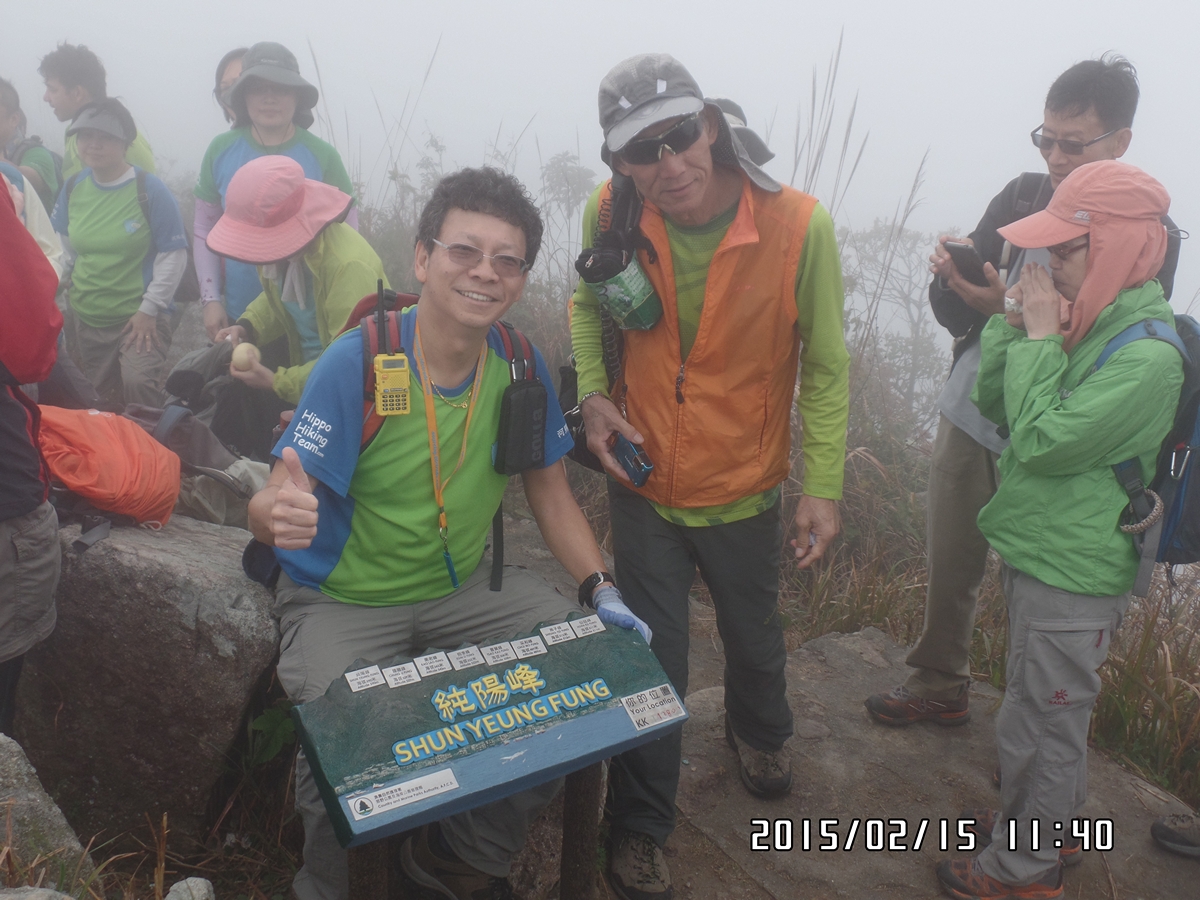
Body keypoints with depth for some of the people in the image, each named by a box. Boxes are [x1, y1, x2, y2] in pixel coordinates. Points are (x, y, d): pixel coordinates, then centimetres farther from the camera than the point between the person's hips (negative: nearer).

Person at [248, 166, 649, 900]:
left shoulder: (521, 365, -7)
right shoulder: (356, 364, -21)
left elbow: (549, 489, 5)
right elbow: (274, 505, -23)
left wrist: (601, 590, -7)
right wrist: (279, 514, -47)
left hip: (465, 586, 5)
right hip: (343, 601, -5)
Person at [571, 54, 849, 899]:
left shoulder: (799, 224, -21)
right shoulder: (611, 214, -15)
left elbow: (825, 369, -10)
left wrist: (825, 486, -12)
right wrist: (594, 393, -11)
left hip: (744, 488, 0)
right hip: (644, 482, 0)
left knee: (754, 635, 25)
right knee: (651, 664, 11)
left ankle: (761, 734, 60)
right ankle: (640, 827, 33)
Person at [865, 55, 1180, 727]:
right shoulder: (1022, 197, 3)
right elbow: (955, 315, 5)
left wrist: (1010, 311, -27)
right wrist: (953, 277, -18)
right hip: (970, 415, 4)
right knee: (951, 561, 14)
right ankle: (942, 684, 35)